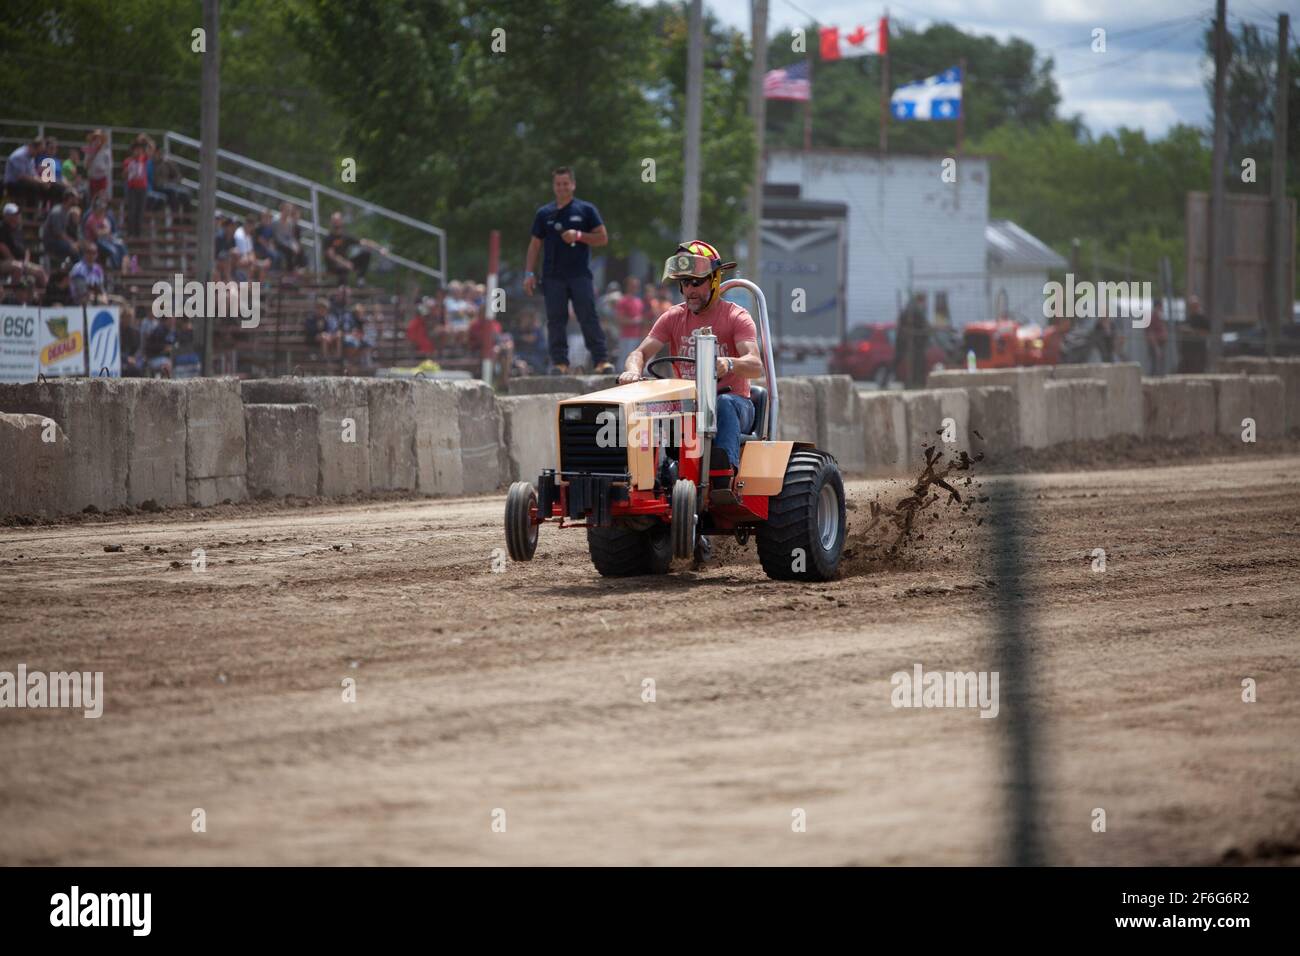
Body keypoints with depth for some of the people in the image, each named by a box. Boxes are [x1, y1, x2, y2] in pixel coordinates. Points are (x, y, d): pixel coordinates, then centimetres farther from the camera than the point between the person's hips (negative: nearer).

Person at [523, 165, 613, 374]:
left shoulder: (586, 210, 7)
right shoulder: (544, 214, 14)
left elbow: (603, 238, 6)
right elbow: (535, 244, 15)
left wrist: (579, 236, -10)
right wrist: (529, 273, 6)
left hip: (580, 274, -3)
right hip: (553, 276, 3)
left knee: (589, 318, -9)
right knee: (555, 321, 0)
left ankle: (601, 359, -11)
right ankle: (560, 362, 4)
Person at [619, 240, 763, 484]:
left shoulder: (736, 317, -2)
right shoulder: (673, 318, 10)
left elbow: (756, 366, -17)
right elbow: (640, 353, 1)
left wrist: (729, 364, -41)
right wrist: (633, 371, -25)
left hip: (733, 402, -3)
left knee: (723, 404, -39)